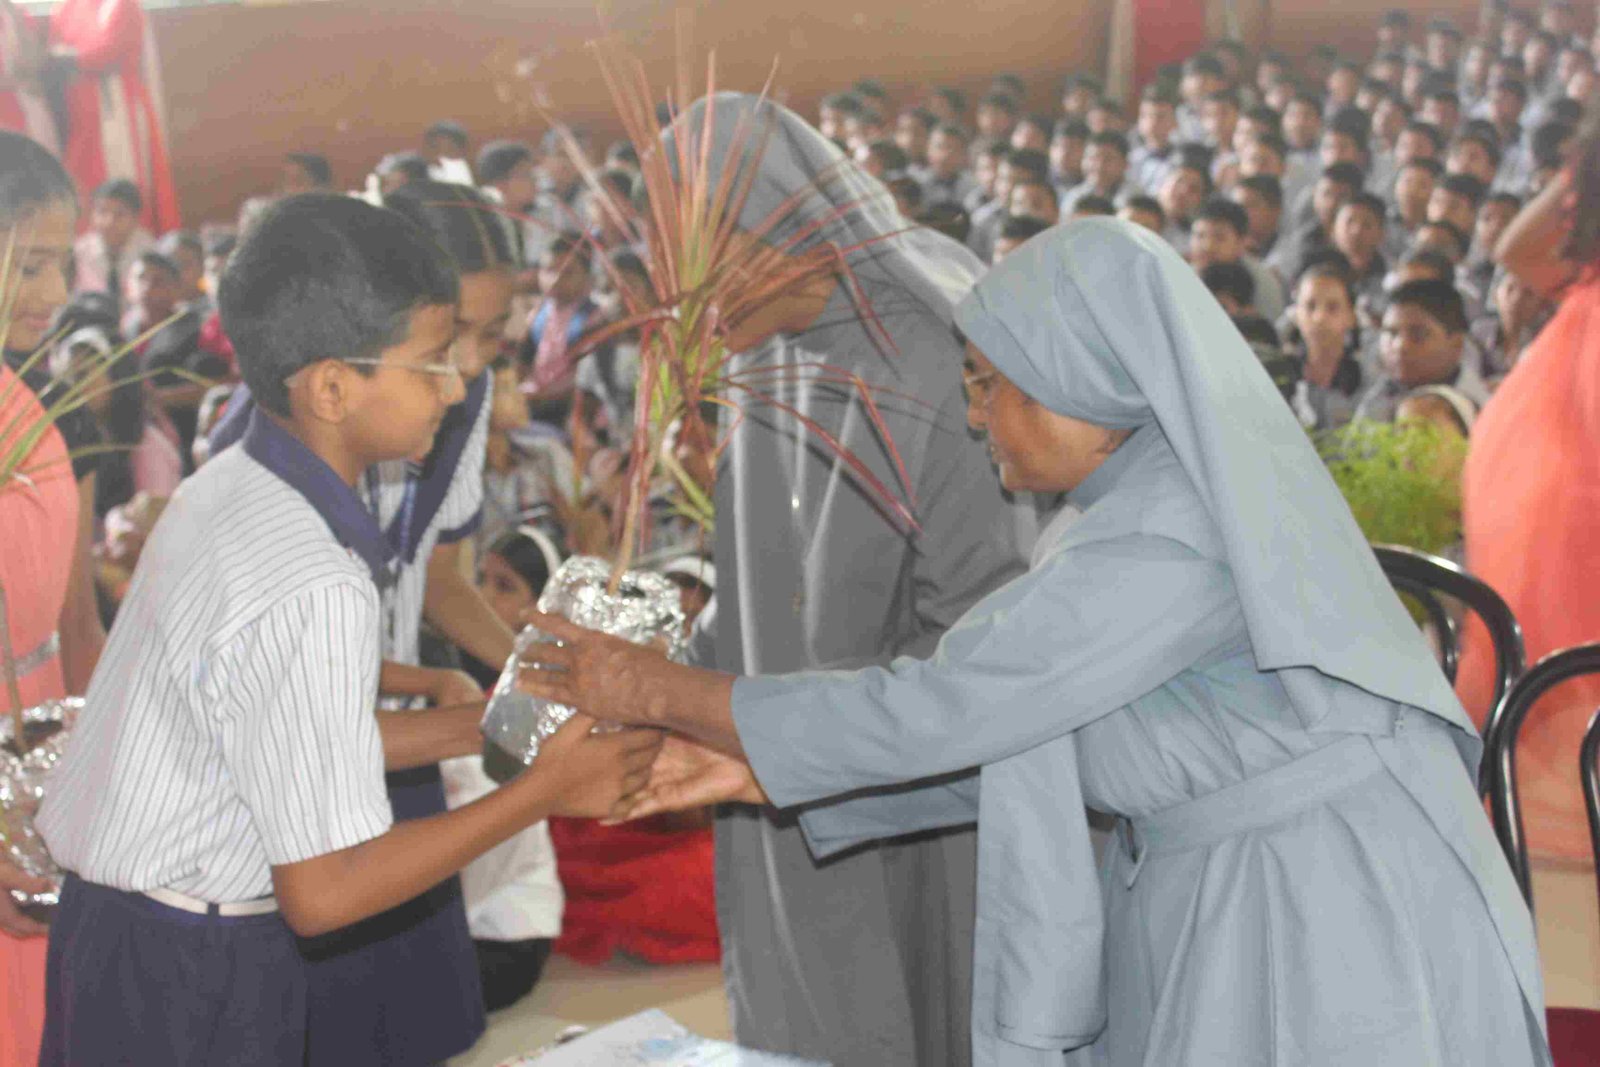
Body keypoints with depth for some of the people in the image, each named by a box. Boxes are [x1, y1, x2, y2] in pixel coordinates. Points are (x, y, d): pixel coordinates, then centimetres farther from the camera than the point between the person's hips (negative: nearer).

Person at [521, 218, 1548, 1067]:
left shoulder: (1172, 537, -23)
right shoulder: (1147, 498, 7)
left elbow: (934, 713, -21)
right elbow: (996, 736, 9)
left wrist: (662, 691, -13)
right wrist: (760, 766, 4)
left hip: (1337, 932, -9)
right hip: (1212, 916, 9)